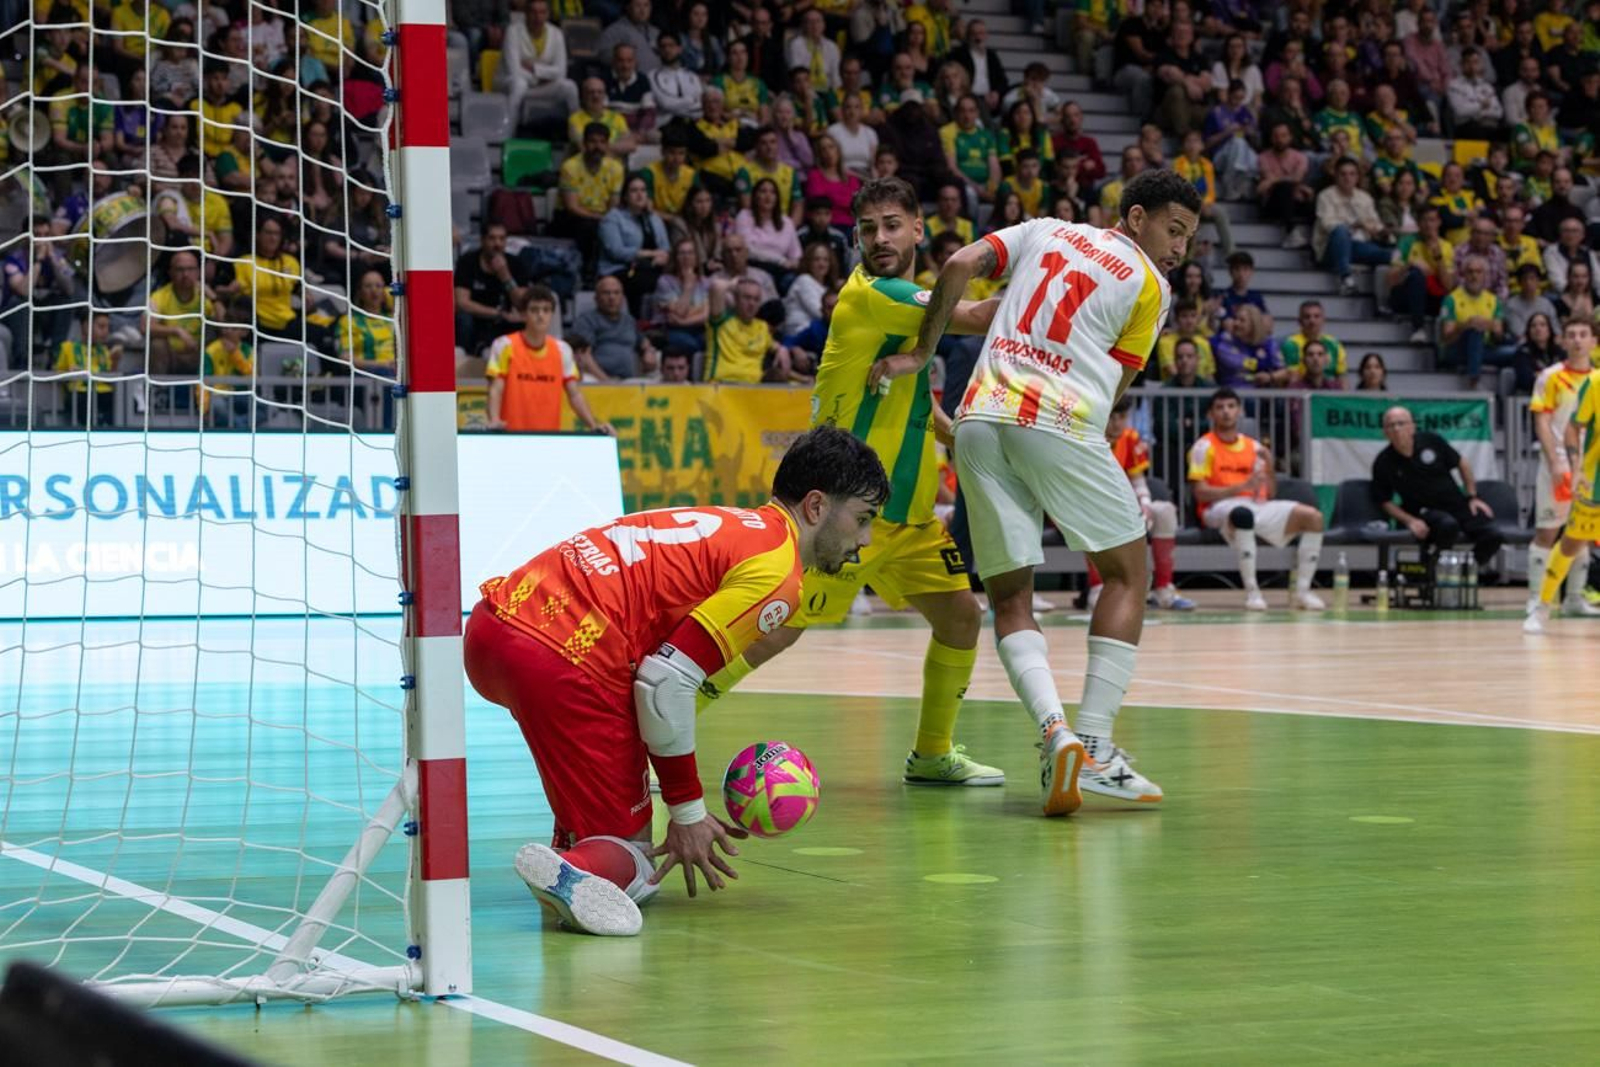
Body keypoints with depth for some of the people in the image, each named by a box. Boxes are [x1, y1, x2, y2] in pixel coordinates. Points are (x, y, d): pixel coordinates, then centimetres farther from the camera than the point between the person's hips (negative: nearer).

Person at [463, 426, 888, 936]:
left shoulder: (733, 526, 23)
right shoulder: (777, 571, -4)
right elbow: (667, 680, -13)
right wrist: (688, 811, -2)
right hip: (555, 659, -10)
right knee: (629, 864, -5)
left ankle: (572, 853, 19)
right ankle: (572, 872, -30)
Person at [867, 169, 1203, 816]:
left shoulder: (1043, 231, 21)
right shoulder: (1151, 286, 12)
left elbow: (958, 266, 6)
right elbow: (1114, 389, 10)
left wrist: (921, 354, 13)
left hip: (982, 416, 4)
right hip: (1061, 421, -4)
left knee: (1009, 596, 8)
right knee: (1127, 573, 12)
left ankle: (1054, 731, -16)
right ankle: (1094, 747, 2)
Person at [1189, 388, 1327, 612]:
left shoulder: (1253, 446, 17)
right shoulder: (1205, 446, 0)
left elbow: (1269, 495, 16)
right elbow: (1200, 493, -11)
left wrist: (1269, 465, -3)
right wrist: (1243, 487, -21)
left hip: (1257, 506, 6)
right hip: (1220, 508, -6)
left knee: (1313, 516, -12)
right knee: (1243, 513, -43)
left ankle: (1303, 591, -9)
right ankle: (1252, 592, -37)